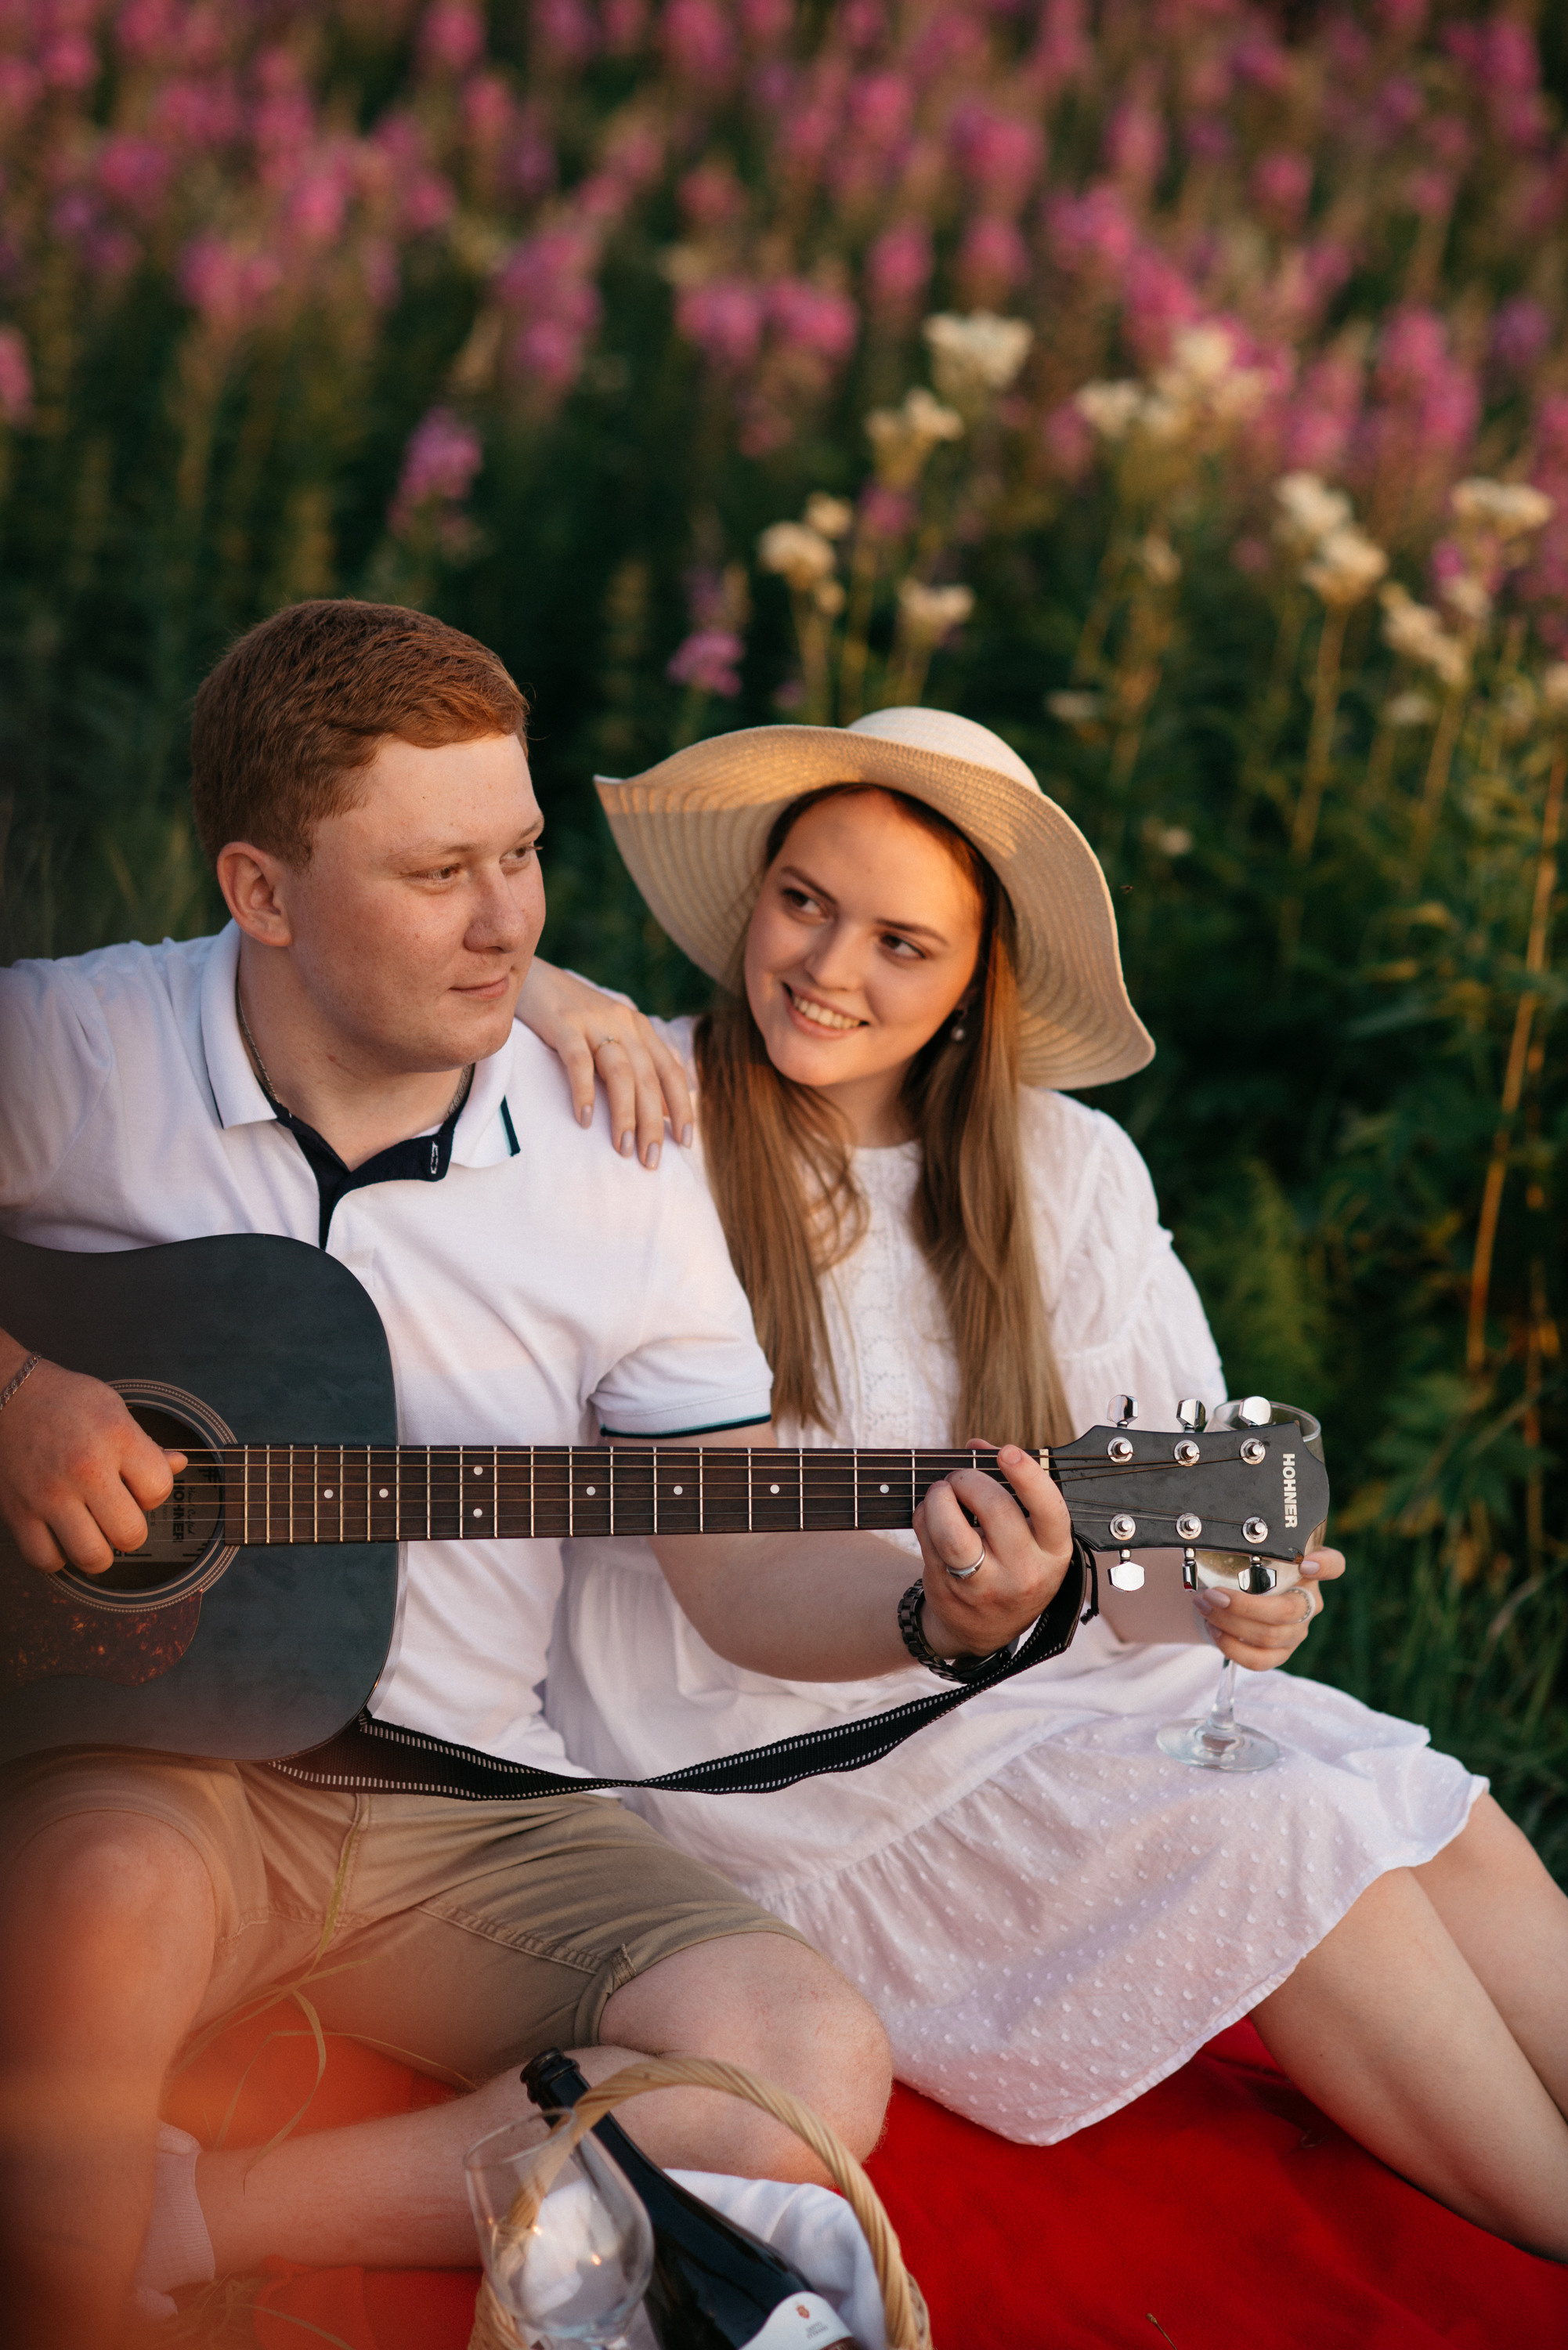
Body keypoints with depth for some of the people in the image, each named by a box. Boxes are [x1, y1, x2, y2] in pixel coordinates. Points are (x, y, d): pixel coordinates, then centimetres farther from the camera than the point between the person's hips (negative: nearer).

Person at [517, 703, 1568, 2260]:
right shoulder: (647, 1117, -6)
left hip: (1026, 1671, 5)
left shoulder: (1064, 1170, 8)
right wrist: (526, 993, -24)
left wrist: (1216, 1602, -15)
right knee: (1294, 1846, -23)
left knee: (1434, 1818, -18)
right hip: (769, 1745, -5)